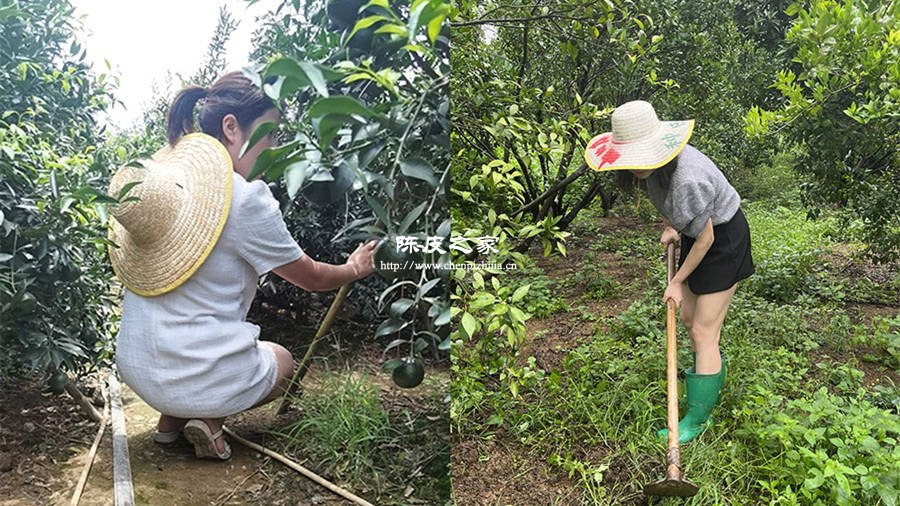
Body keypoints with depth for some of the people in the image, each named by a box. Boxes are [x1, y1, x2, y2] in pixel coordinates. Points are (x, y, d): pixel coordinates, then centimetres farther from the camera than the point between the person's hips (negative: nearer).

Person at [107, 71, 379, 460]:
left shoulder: (154, 179, 1)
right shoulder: (246, 199, -18)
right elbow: (312, 278, -4)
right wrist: (354, 269, 17)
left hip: (134, 369, 7)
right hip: (200, 378, -6)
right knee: (283, 361, 26)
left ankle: (171, 418, 16)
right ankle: (209, 418, 2)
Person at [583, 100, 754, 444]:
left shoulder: (686, 180, -38)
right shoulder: (655, 163, -11)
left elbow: (706, 239, -25)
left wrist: (677, 281, -15)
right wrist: (669, 226, 2)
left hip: (723, 239, -9)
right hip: (698, 233, 9)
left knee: (703, 330, -7)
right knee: (688, 316, 19)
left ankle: (699, 418, 3)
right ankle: (712, 371, 47)